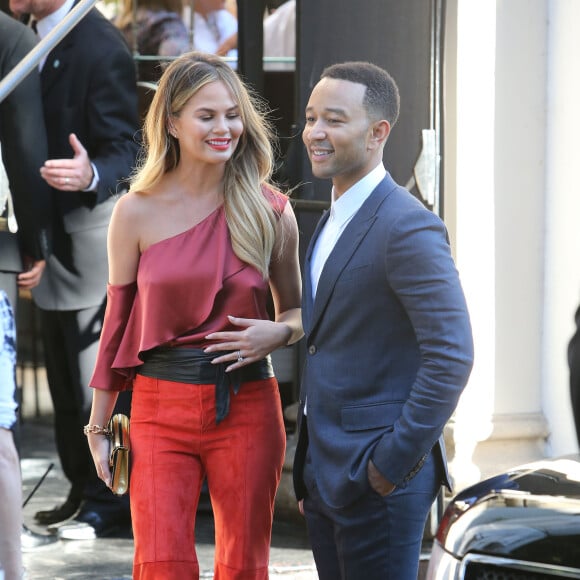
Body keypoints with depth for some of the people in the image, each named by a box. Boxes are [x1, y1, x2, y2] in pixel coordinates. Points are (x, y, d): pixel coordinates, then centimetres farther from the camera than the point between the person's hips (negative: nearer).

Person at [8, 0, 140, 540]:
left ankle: (106, 501, 7)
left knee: (96, 376, -2)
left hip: (91, 229, -9)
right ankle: (82, 491, 24)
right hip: (51, 231, 9)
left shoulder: (101, 48, -17)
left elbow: (122, 151, -19)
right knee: (64, 377, 15)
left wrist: (91, 175, -39)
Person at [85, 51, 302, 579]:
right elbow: (118, 320, 6)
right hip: (161, 409, -1)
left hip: (247, 408, 1)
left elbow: (296, 310, 14)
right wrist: (98, 427, 8)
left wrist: (278, 333, -10)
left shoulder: (270, 211, 3)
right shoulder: (137, 213, -1)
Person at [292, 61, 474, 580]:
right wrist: (312, 473, 17)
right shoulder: (335, 221, 14)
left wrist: (395, 463, -18)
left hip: (377, 478, -9)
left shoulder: (408, 227, -15)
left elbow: (452, 356, -21)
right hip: (326, 474, 9)